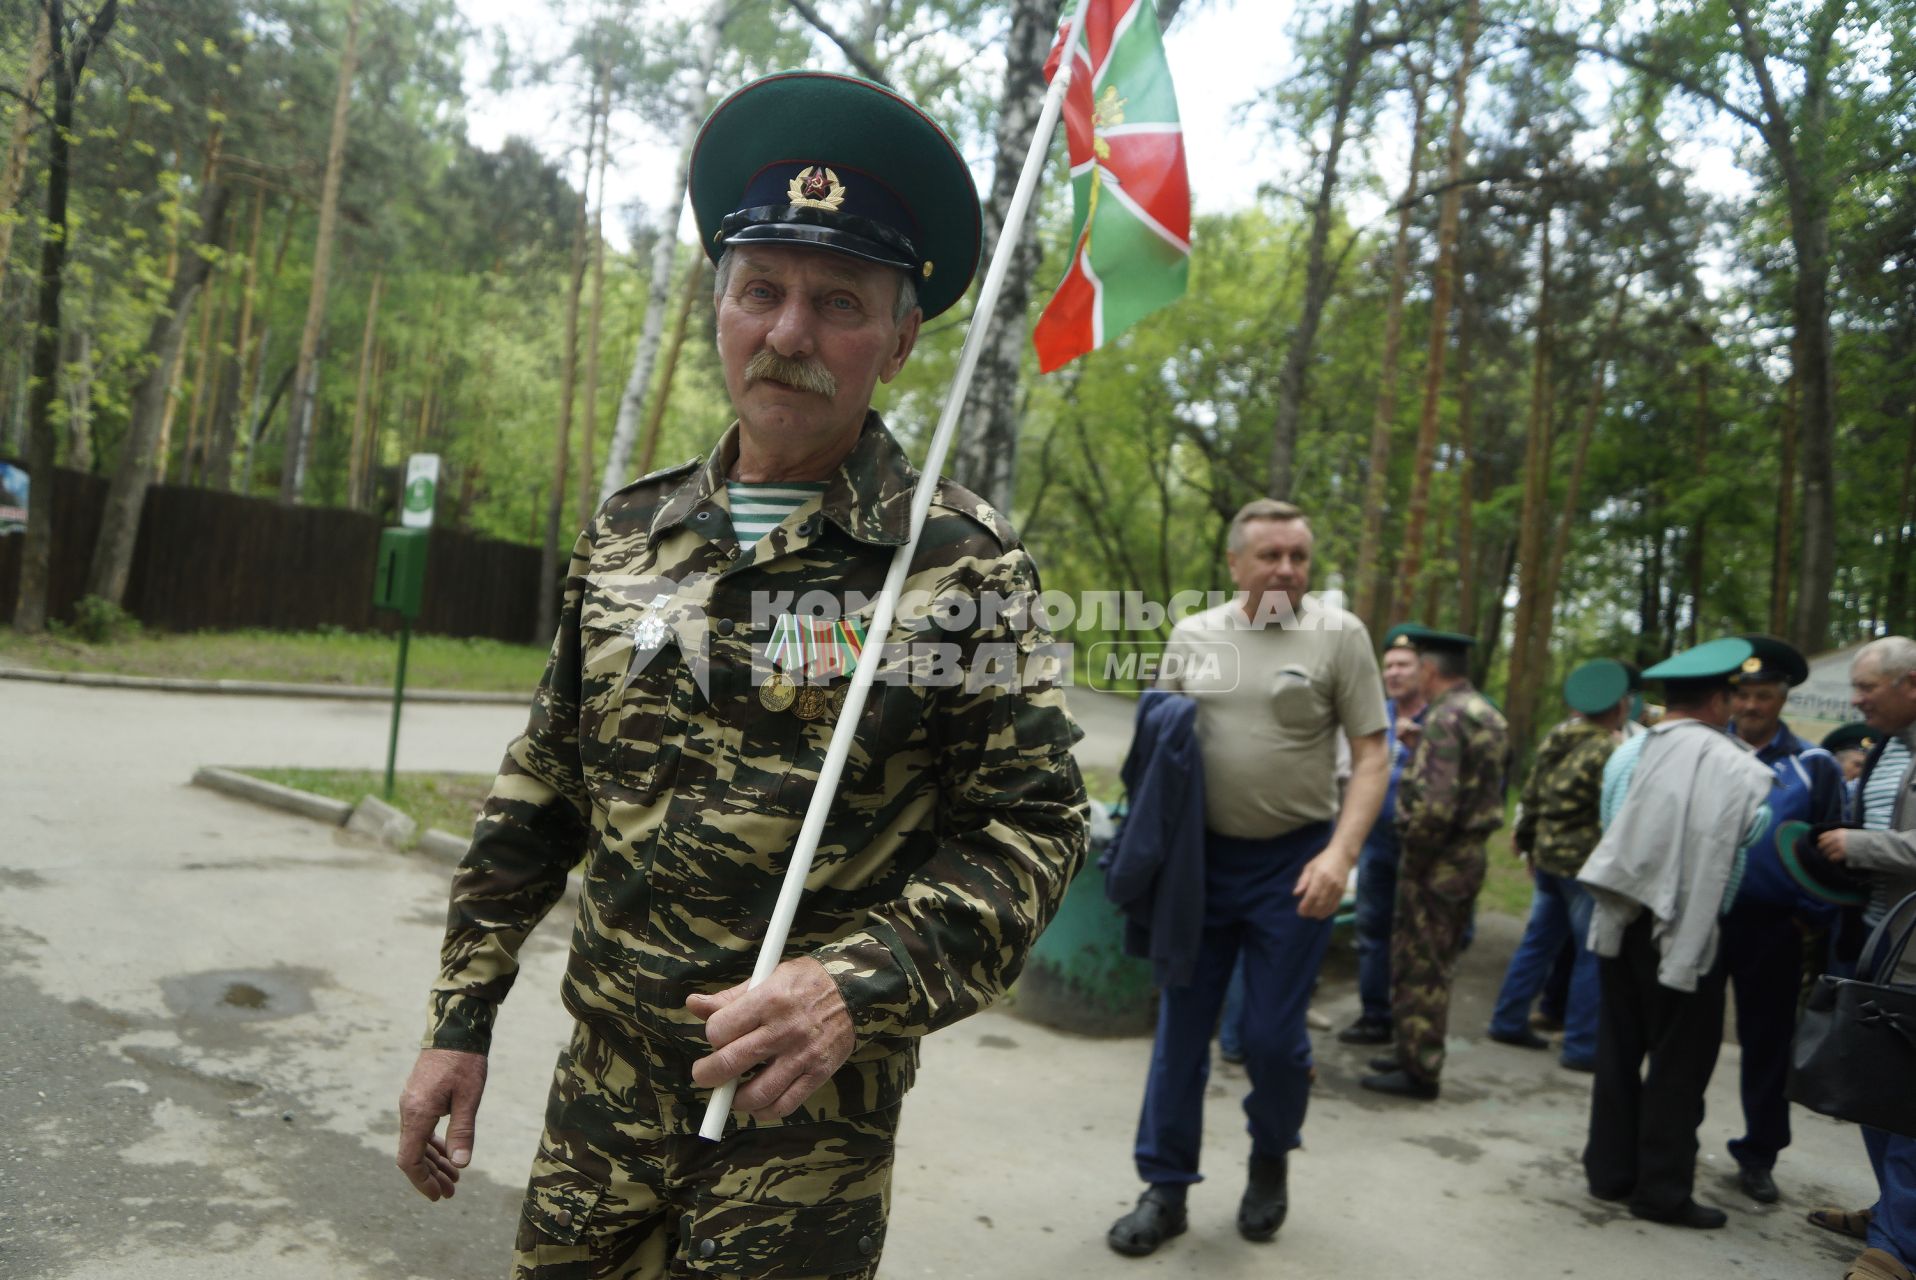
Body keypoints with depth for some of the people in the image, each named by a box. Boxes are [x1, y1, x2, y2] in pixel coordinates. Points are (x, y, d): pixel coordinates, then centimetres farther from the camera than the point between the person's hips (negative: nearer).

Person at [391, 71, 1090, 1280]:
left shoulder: (964, 565, -11)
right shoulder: (628, 533, 2)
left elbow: (1036, 825, -11)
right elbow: (540, 794, 8)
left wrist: (863, 987, -24)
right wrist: (462, 1014, 8)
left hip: (811, 1109, -4)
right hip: (604, 1087, 4)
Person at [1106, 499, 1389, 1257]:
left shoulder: (1337, 635, -5)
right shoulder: (1192, 635, 4)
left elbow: (1370, 755, -7)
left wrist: (1340, 854, -17)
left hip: (1293, 861, -3)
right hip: (1202, 855, 3)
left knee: (1273, 1035, 3)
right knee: (1181, 1027, 7)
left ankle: (1271, 1164, 33)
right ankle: (1165, 1188, 22)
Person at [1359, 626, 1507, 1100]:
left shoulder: (1445, 719, -19)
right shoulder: (1490, 717, 12)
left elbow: (1436, 804, -26)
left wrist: (1414, 857, -16)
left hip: (1437, 863, -10)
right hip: (1471, 856, 10)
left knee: (1419, 967, 0)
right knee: (1436, 966, 18)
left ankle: (1418, 1070, 8)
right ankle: (1415, 1053, 29)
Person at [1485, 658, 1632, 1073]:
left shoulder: (1554, 739, 7)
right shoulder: (1609, 752, -17)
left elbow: (1532, 795, 13)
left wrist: (1528, 842, 22)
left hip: (1548, 857, 8)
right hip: (1588, 864, -8)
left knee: (1538, 941, 17)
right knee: (1593, 954, 1)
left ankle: (1508, 1021, 24)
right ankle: (1582, 1046, 7)